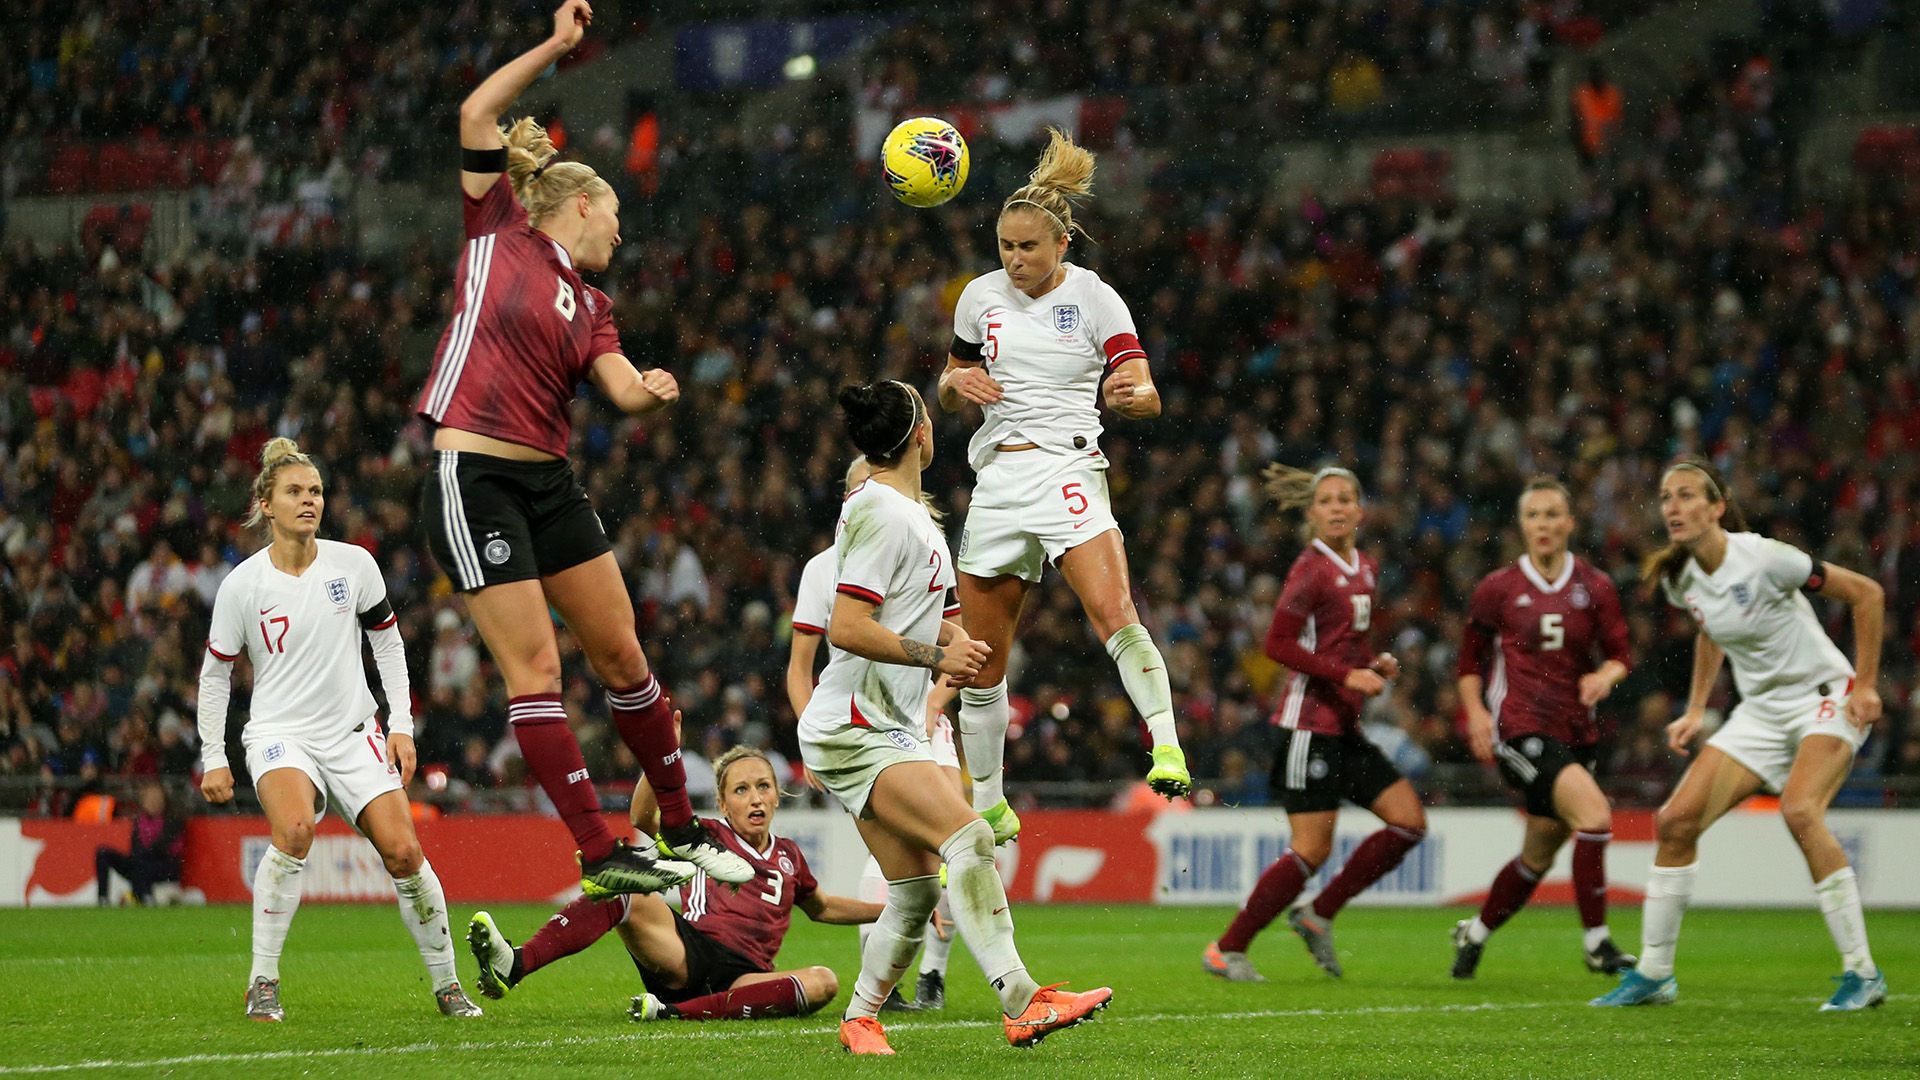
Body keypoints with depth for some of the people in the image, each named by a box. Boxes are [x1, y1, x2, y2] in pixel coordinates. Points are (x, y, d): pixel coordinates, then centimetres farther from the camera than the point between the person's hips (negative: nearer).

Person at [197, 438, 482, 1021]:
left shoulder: (353, 564, -1)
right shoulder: (241, 585, -5)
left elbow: (388, 643, 10)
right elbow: (215, 672, 6)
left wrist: (402, 725, 4)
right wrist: (213, 759, 3)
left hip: (353, 732, 2)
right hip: (278, 734, -2)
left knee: (403, 851, -13)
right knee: (294, 827, -32)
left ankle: (446, 983, 7)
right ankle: (262, 983, -23)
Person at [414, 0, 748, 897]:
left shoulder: (591, 307, 17)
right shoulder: (498, 233, 2)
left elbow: (620, 386, 0)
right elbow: (477, 117, -6)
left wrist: (652, 392, -22)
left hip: (550, 482, 7)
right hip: (474, 479, -7)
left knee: (621, 654, 9)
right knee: (535, 667, -7)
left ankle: (679, 830, 23)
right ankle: (601, 856, -7)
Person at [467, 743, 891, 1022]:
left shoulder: (788, 857, 25)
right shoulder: (708, 835, 16)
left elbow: (823, 908, 43)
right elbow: (644, 817, -2)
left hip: (743, 977, 2)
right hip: (688, 955, -2)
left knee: (824, 982, -30)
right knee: (625, 894, -31)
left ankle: (678, 1012, -41)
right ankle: (512, 966, -52)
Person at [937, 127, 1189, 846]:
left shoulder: (1094, 298, -3)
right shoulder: (981, 298, 8)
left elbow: (1146, 396, -10)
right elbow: (947, 390, 21)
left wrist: (1132, 395, -34)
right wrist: (958, 384, -3)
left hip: (1067, 470, -4)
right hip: (997, 479, 4)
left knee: (1112, 609, -30)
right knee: (982, 658, 6)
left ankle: (1168, 750, -35)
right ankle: (987, 809, 20)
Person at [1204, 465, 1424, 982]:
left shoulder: (1366, 568, 13)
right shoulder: (1312, 570, -12)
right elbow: (1278, 644, -16)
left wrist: (1375, 664, 5)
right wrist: (1346, 675, -20)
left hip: (1345, 726, 9)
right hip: (1310, 721, -9)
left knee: (1409, 821, 2)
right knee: (1312, 848, -11)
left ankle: (1318, 914, 10)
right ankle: (1227, 950, 0)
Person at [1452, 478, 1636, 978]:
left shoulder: (1595, 588, 6)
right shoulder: (1498, 589, 1)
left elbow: (1621, 654, 8)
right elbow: (1470, 657, 11)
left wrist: (1605, 677, -14)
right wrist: (1476, 711, -4)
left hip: (1576, 731, 5)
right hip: (1521, 728, -4)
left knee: (1539, 856, 13)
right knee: (1593, 814, -25)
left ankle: (1474, 933, 37)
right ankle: (1596, 943, -17)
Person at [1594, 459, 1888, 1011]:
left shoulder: (1764, 559, -21)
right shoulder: (1678, 579, -1)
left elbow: (1867, 593, -13)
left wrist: (1865, 686, -13)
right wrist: (1696, 709, 15)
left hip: (1826, 695, -7)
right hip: (1760, 711, 7)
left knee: (1799, 809, -32)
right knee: (1676, 821, -5)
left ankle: (1862, 973, -25)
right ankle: (1654, 973, 8)